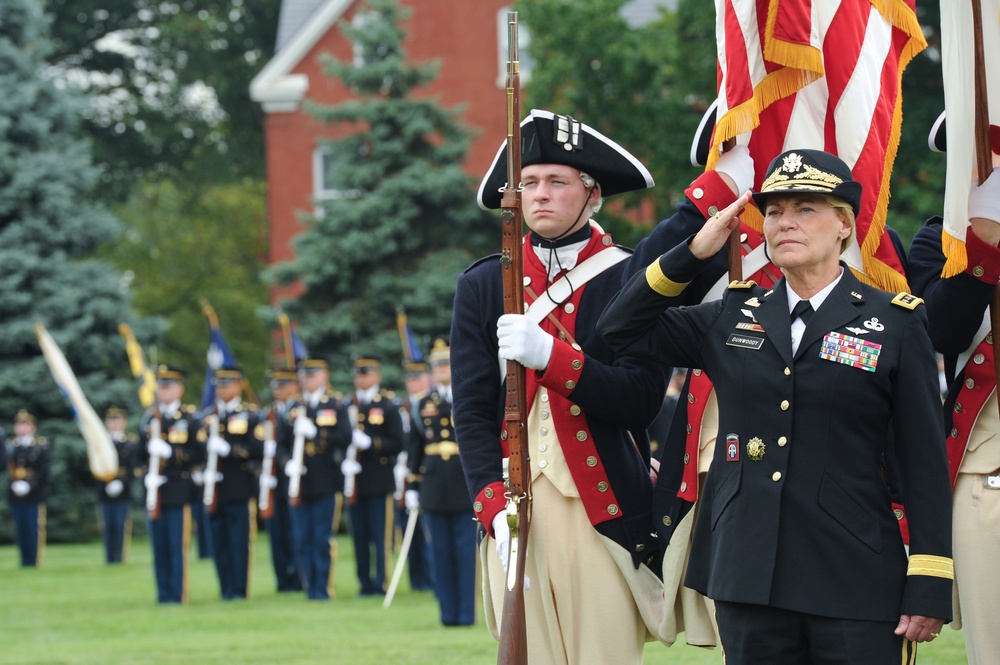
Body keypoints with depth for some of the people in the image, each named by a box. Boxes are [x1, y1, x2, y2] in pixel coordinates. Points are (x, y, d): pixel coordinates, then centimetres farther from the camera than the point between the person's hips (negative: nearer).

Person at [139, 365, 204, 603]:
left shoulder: (190, 418, 1)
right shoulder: (148, 418, 13)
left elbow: (199, 454, -6)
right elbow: (140, 454, 14)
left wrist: (171, 453, -18)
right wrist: (146, 475, -3)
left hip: (179, 492, -4)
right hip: (155, 492, 4)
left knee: (178, 546, -5)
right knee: (160, 546, 5)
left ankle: (178, 594, -2)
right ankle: (163, 593, 9)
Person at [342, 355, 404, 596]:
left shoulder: (389, 405, 2)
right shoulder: (347, 405, 13)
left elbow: (397, 443, -3)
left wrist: (371, 443, -17)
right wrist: (344, 461, -9)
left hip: (378, 479, -4)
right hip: (354, 479, 4)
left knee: (380, 534, -4)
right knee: (359, 535, 4)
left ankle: (380, 583, 1)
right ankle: (365, 583, 10)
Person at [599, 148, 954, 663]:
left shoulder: (895, 324, 2)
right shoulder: (733, 318, 12)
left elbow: (925, 462, 0)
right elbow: (621, 330, 16)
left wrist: (929, 589, -7)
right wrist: (693, 252, 5)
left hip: (855, 585, -3)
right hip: (749, 579, 3)